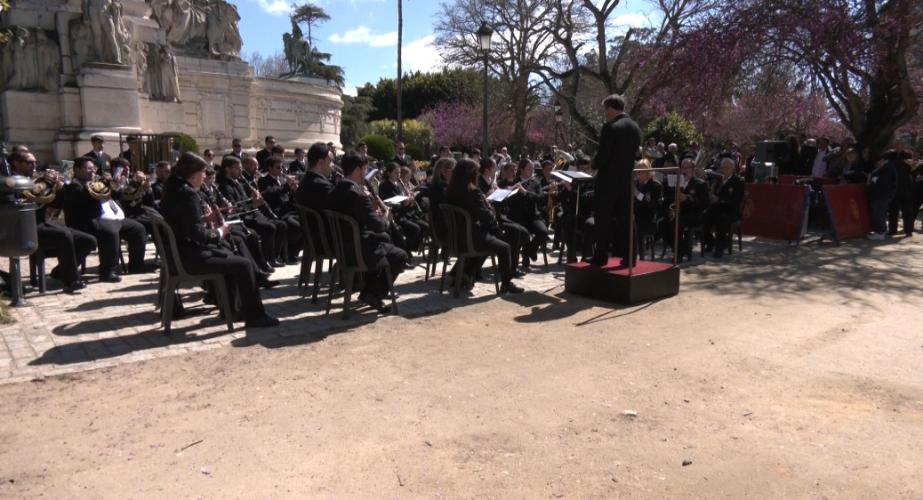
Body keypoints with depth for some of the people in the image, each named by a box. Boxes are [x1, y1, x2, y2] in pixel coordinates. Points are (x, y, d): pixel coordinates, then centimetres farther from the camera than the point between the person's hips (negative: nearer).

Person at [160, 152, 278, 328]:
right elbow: (197, 234, -25)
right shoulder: (188, 194, -20)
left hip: (180, 251, 11)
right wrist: (219, 232, -9)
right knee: (244, 264, -9)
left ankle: (231, 308, 29)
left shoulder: (173, 190, 10)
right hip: (191, 256, -11)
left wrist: (204, 218, 9)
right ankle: (254, 316, -1)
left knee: (230, 256, 25)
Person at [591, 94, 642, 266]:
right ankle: (628, 257, 11)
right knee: (626, 219, 9)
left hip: (609, 179, -6)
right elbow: (635, 152, 12)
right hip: (627, 178, 7)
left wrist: (594, 165, 2)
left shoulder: (610, 127, -15)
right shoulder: (635, 127, 8)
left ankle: (601, 257, 4)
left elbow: (603, 155, -17)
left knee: (604, 219, 1)